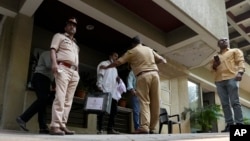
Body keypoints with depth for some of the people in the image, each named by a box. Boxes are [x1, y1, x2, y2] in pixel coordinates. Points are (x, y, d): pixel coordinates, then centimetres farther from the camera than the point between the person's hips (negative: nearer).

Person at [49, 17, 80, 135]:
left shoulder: (75, 43, 32)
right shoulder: (59, 36, 14)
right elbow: (53, 50, -1)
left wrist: (77, 72, 14)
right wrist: (54, 63, -18)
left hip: (74, 72, 7)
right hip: (63, 69, -7)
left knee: (68, 100, -1)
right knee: (60, 98, -18)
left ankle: (62, 125, -1)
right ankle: (55, 126, -20)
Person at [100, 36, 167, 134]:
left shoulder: (132, 51, 9)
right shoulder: (149, 49, 24)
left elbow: (118, 62, 10)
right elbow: (160, 59, 32)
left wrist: (106, 67, 24)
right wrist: (164, 61, 56)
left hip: (143, 76, -4)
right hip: (154, 74, 5)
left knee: (144, 101, -5)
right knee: (155, 102, 6)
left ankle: (144, 127, -17)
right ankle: (152, 127, 11)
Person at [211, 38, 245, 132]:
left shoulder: (235, 51, 19)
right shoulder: (216, 57, 29)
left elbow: (241, 61, 4)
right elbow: (212, 69, 27)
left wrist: (240, 72, -15)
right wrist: (214, 64, 4)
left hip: (231, 78, -4)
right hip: (219, 81, 4)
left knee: (234, 102, -11)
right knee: (225, 104, -4)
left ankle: (239, 124, -12)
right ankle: (229, 124, -6)